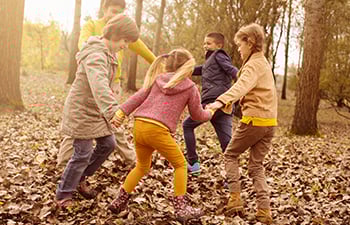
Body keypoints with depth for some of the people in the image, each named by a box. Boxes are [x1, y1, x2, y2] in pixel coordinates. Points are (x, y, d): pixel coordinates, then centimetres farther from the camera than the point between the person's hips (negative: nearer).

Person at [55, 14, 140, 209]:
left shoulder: (108, 53, 5)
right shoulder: (95, 55, -27)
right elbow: (99, 84, -46)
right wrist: (112, 109, -60)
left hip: (95, 111, 9)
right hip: (81, 112, -9)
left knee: (108, 144, 11)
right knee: (83, 155, -2)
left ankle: (80, 179, 27)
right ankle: (63, 195, 16)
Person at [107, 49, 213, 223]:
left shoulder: (158, 79, 19)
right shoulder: (190, 87, 8)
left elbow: (138, 97, 9)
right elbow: (197, 115, 17)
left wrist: (121, 113, 4)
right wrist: (209, 113, 37)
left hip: (139, 126, 5)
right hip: (157, 130, -5)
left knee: (142, 166, 26)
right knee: (180, 164, 15)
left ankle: (119, 202, 27)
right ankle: (181, 208, 13)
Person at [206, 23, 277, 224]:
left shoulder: (254, 64, -12)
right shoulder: (263, 62, 19)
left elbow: (242, 86, -33)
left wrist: (221, 101, -49)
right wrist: (229, 101, 23)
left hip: (254, 120, -8)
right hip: (270, 122, 8)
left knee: (231, 155, 11)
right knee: (256, 165, 12)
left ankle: (235, 199, 4)